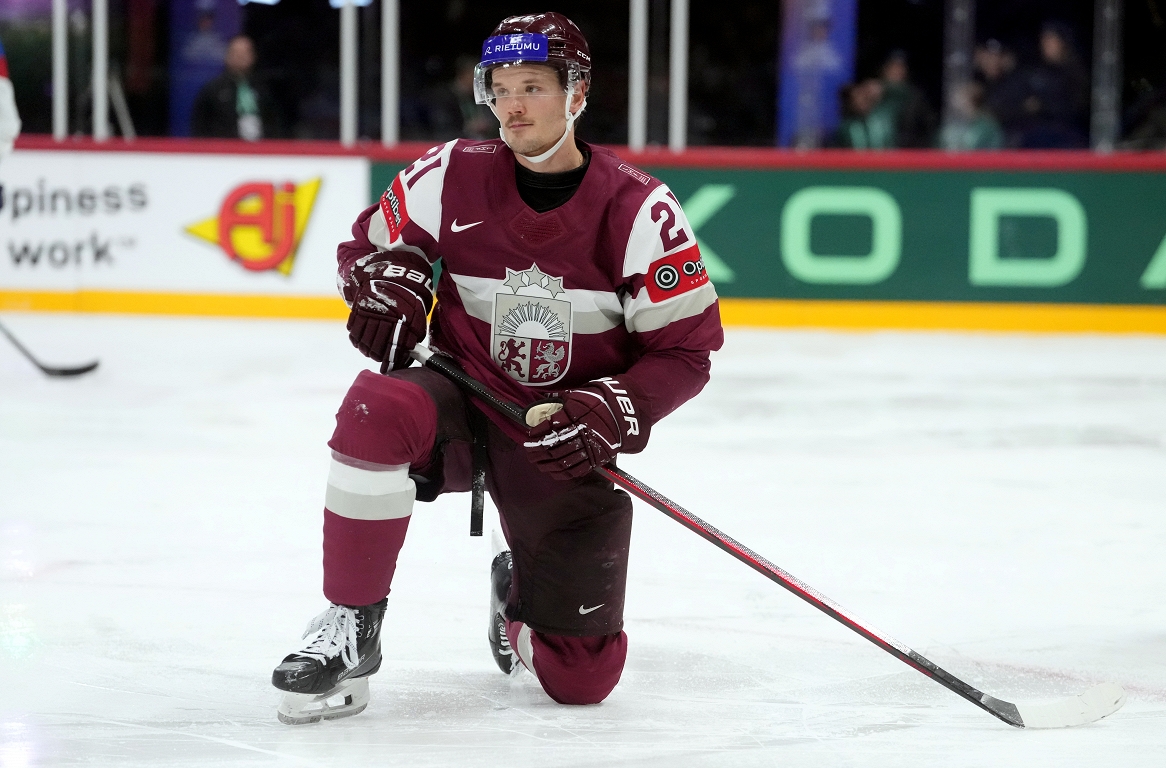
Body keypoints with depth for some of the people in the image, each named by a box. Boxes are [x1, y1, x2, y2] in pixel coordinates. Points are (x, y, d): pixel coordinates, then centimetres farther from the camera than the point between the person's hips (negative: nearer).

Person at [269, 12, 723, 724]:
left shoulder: (639, 210, -11)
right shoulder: (453, 176, -7)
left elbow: (687, 350, -7)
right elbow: (370, 244, 9)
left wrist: (611, 412, -22)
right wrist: (386, 284, -14)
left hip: (565, 440, 0)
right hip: (462, 404, 0)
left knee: (581, 677, -3)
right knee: (377, 412, -38)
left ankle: (518, 595, 36)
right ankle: (351, 629, -23)